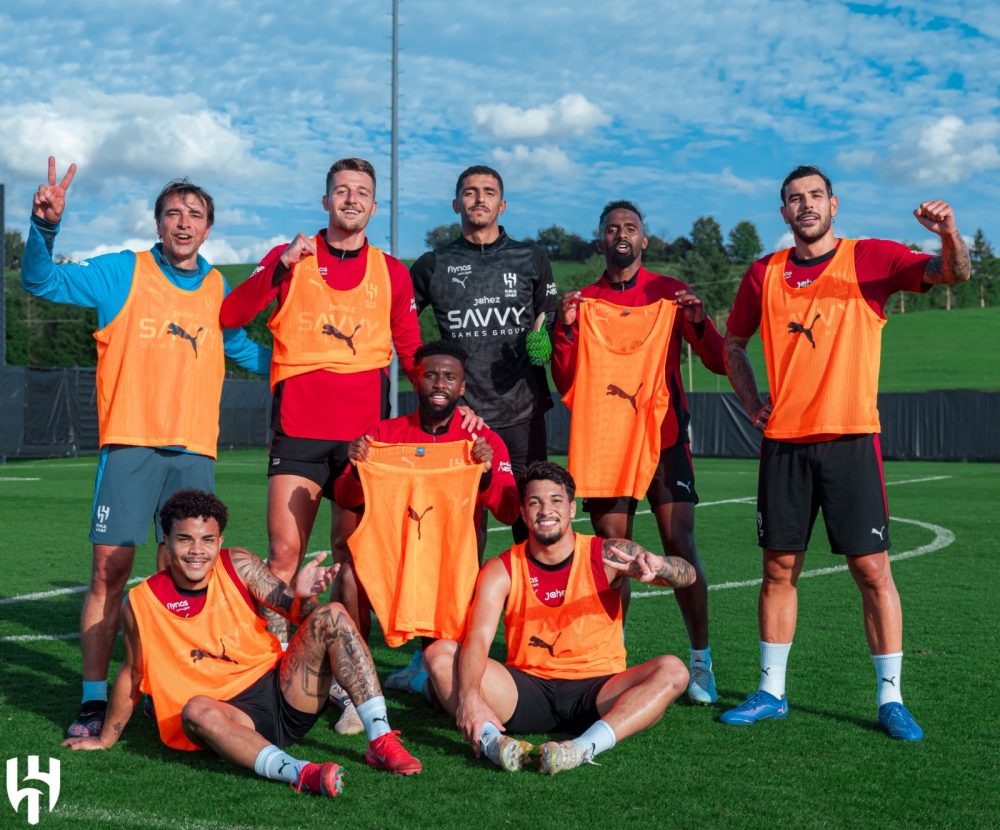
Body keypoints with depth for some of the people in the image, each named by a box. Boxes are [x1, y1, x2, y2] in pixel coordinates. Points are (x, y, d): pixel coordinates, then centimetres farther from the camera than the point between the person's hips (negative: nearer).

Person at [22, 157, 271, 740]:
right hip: (130, 445, -3)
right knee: (110, 569, -7)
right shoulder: (123, 273, 5)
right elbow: (43, 282, -3)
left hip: (194, 450, 3)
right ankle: (95, 699, -2)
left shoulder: (219, 289, 15)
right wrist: (46, 227, -19)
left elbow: (242, 349, 31)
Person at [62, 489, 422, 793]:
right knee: (196, 710, -37)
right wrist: (106, 740, 17)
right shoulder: (142, 602, -6)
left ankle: (381, 741, -23)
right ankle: (297, 772, -52)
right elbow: (132, 674, 8)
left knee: (331, 616, -17)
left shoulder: (239, 567, -2)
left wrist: (303, 595, -23)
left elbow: (298, 614, 1)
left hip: (286, 696, 3)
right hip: (229, 716, -3)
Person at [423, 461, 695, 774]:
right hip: (525, 695, 1)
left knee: (672, 671, -27)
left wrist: (656, 565, -38)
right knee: (439, 653, -17)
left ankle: (585, 747, -45)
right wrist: (469, 696, -37)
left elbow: (687, 575, -13)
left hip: (596, 695, -1)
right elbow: (477, 641, -16)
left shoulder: (606, 556, -3)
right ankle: (490, 739, -40)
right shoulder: (502, 571, -2)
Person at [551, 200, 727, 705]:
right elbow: (565, 384, 4)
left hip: (664, 438, -1)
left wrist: (699, 323, -15)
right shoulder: (583, 301, 9)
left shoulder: (670, 293, 6)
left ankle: (701, 661, -2)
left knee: (680, 546, -9)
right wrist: (565, 328, -10)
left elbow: (719, 363, 3)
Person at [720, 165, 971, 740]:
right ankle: (771, 693, 18)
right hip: (784, 442, 3)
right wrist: (752, 401, 8)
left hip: (850, 438, -3)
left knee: (873, 568, -3)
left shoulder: (870, 258, 1)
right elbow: (734, 343, 22)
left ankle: (891, 699, 5)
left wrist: (950, 235, -32)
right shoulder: (765, 274, 9)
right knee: (779, 568, 7)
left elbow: (953, 273, -10)